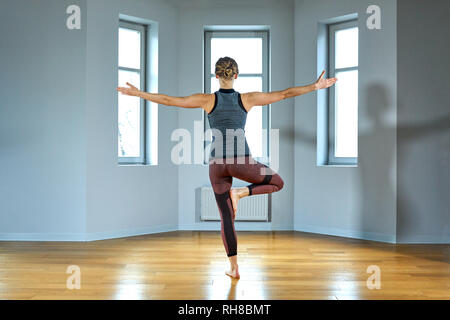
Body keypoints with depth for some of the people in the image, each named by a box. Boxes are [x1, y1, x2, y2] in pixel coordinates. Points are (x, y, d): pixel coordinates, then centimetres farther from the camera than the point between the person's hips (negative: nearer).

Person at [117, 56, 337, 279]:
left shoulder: (207, 99, 0)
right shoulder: (247, 99, 1)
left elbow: (168, 100, 2)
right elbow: (285, 94, 5)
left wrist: (138, 93, 12)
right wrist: (316, 86, 14)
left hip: (217, 164, 2)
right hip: (241, 161, -1)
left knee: (226, 217, 13)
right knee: (278, 183, 22)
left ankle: (234, 267, 13)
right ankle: (240, 192, -1)